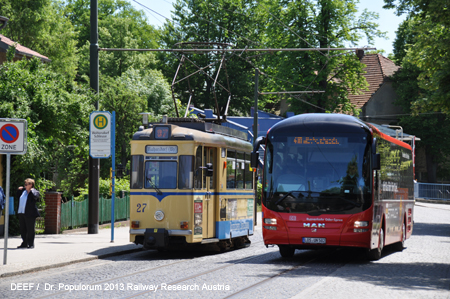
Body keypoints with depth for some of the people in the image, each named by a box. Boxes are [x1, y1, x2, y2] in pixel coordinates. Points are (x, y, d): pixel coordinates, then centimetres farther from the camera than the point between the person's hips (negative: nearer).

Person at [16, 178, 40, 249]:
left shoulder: (34, 192, -5)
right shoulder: (23, 191, 14)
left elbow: (35, 196, -26)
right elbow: (17, 195, 31)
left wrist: (31, 190, -20)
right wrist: (19, 190, 16)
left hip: (30, 214, -8)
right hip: (21, 213, 8)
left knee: (30, 230, -1)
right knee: (22, 230, 13)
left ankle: (31, 244, 7)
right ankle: (24, 243, 24)